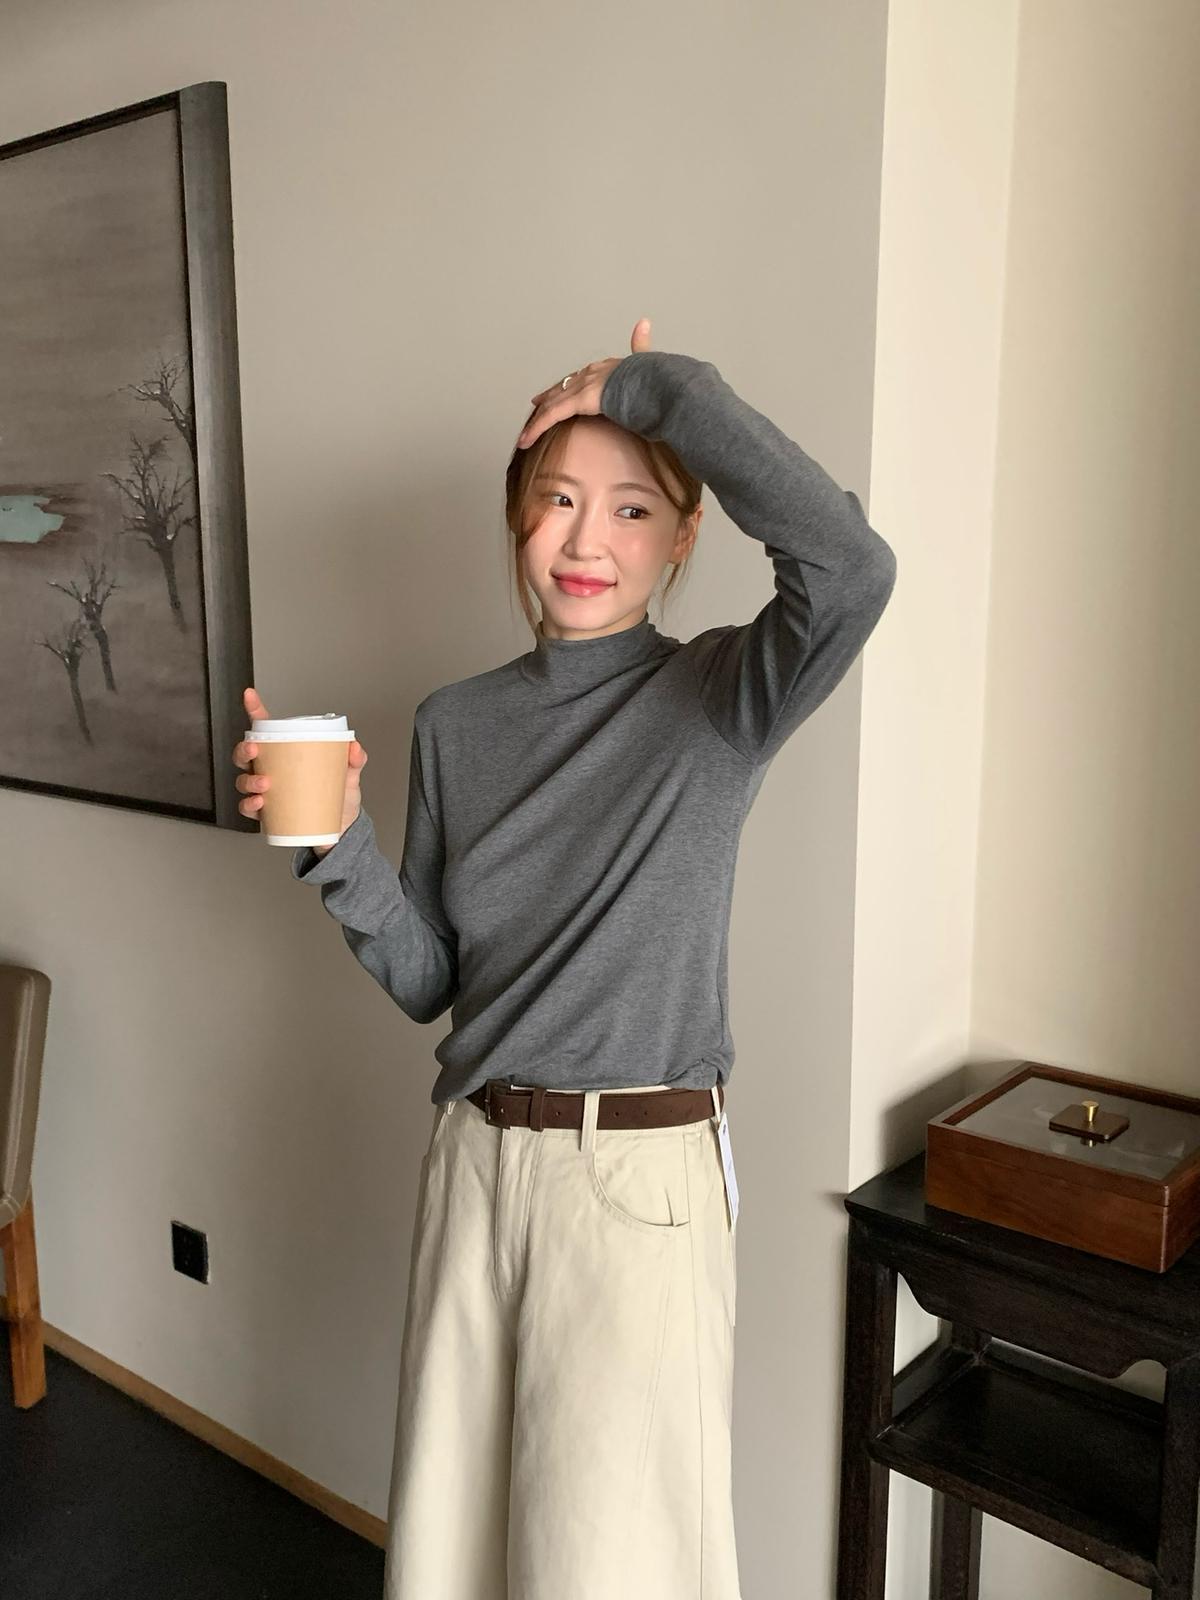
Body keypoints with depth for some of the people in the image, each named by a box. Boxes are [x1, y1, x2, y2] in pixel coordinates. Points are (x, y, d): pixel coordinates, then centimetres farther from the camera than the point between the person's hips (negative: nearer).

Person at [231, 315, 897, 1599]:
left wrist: (658, 385, -20)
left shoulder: (716, 700, -9)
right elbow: (424, 978, 6)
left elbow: (849, 567, -31)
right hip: (475, 1165, 5)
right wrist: (337, 841, -11)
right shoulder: (453, 723, 4)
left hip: (642, 1175, -4)